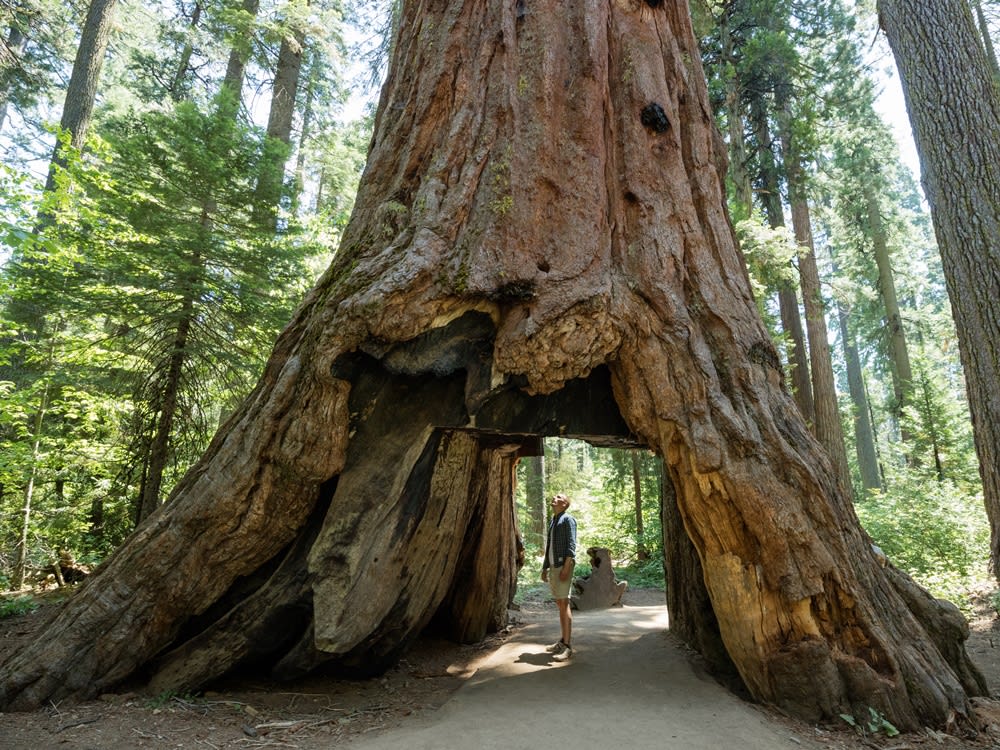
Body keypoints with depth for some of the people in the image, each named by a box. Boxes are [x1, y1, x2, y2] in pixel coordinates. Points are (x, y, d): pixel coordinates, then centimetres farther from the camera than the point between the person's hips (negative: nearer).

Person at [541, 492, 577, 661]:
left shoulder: (568, 519, -6)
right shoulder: (553, 522, 20)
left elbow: (571, 545, -15)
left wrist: (566, 568, -22)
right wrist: (545, 568, 18)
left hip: (563, 566, -9)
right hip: (553, 567, 9)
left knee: (564, 604, -12)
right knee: (559, 604, 11)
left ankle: (567, 646, -12)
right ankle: (564, 641, 18)